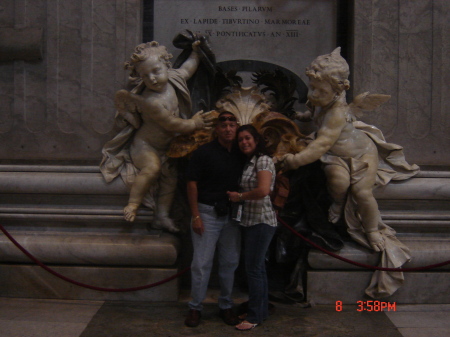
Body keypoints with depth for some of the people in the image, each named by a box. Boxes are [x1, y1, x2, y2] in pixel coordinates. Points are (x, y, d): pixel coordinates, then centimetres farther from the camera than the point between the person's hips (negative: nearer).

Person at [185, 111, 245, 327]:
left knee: (230, 263, 10)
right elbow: (192, 183, -8)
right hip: (207, 213, -4)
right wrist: (195, 215, -12)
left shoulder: (241, 154, 6)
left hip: (231, 215, 4)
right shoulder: (204, 152, -6)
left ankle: (226, 306, 24)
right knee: (202, 263, 0)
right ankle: (195, 307, 13)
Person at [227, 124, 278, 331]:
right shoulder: (248, 163, 16)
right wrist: (237, 196, 2)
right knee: (257, 267, 14)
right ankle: (261, 311, 24)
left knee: (253, 268, -5)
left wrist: (239, 196, -13)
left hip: (260, 221, -9)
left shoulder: (263, 160, -11)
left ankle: (254, 316, 4)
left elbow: (263, 191, -24)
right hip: (251, 221, 9)